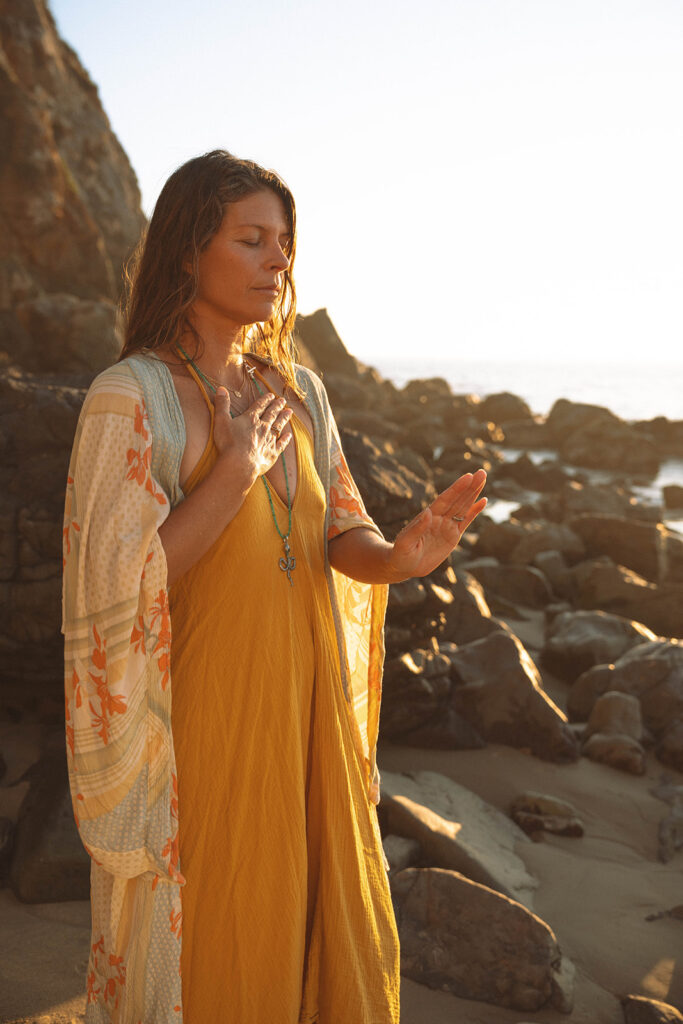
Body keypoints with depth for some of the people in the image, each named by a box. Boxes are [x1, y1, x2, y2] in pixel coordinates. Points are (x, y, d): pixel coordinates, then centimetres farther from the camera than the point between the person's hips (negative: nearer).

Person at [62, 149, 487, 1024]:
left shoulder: (300, 392, 5)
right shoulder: (129, 397, -13)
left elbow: (336, 536, 4)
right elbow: (118, 588, -19)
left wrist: (399, 557, -18)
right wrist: (237, 469, -20)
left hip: (308, 710, 6)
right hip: (203, 722, -5)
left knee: (330, 932, 18)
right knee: (208, 945, 11)